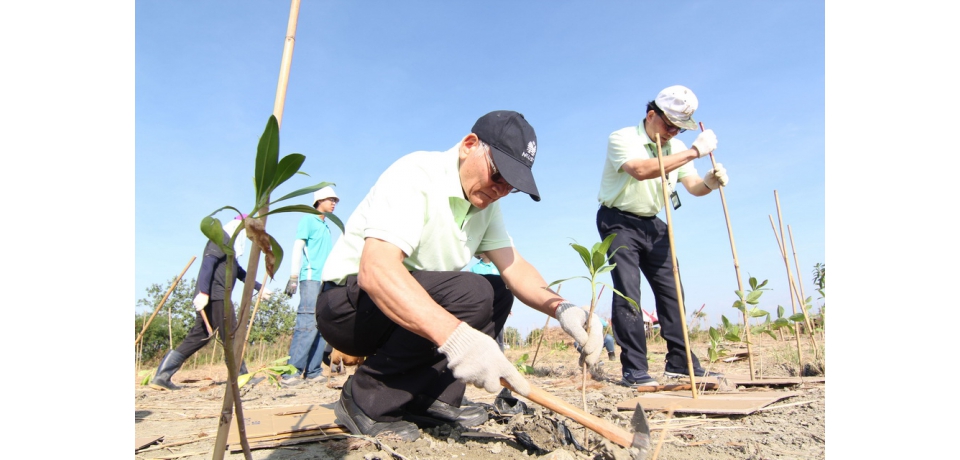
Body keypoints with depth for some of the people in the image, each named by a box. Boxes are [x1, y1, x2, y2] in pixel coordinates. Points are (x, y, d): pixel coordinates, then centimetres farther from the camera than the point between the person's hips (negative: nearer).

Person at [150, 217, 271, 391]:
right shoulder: (222, 238, -4)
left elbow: (240, 273, 36)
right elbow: (208, 262, -18)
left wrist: (260, 288, 39)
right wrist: (203, 292, -27)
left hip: (214, 297, 10)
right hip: (214, 296, -10)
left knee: (197, 337, 8)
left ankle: (161, 376, 9)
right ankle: (241, 376, 0)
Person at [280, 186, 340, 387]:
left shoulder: (327, 227, 24)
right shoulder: (308, 220, 4)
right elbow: (298, 247, -5)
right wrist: (293, 277, -14)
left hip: (327, 280, 8)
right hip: (311, 278, -8)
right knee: (308, 324, -16)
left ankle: (313, 371, 8)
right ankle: (292, 371, -14)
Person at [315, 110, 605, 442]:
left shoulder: (486, 201, 4)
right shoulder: (416, 174, -22)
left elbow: (514, 266, -4)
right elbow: (375, 269, -36)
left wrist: (561, 308, -24)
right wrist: (455, 336, -49)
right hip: (346, 306, -8)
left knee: (500, 293, 2)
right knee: (471, 293, -27)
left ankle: (429, 398, -4)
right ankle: (367, 401, -14)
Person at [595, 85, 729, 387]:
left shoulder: (676, 148, 7)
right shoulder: (622, 139, -13)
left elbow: (692, 186, -1)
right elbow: (641, 170, -33)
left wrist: (709, 183, -24)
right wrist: (694, 151, -32)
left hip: (652, 224, 7)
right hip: (619, 223, -6)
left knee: (671, 290, 5)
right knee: (627, 293, -11)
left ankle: (680, 362, 15)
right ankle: (634, 370, -6)